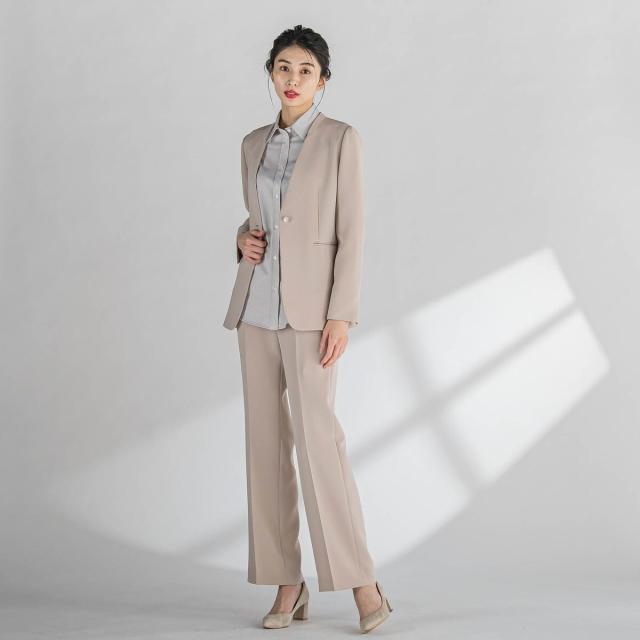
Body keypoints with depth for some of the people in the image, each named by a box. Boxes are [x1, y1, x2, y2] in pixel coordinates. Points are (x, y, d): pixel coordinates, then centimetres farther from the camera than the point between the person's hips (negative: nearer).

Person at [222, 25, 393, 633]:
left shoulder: (342, 139, -2)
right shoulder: (254, 144, 13)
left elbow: (351, 233, -7)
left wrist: (341, 314, -15)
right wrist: (244, 239, 0)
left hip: (310, 304, -5)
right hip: (256, 303, 6)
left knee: (316, 433, -14)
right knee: (266, 440, 3)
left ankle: (361, 581, -5)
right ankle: (288, 586, 10)